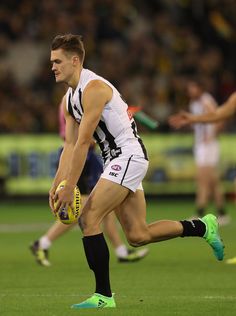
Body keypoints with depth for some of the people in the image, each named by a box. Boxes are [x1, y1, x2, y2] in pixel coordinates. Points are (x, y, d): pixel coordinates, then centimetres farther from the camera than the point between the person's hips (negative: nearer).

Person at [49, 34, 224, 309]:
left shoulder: (94, 88, -18)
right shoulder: (69, 98, 13)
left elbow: (83, 142, -21)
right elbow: (70, 144, 12)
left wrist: (69, 188, -21)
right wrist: (56, 185, 1)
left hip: (128, 155, -10)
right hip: (117, 161, 10)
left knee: (88, 219, -16)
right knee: (138, 236, 8)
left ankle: (103, 296, -13)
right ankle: (203, 227, 23)